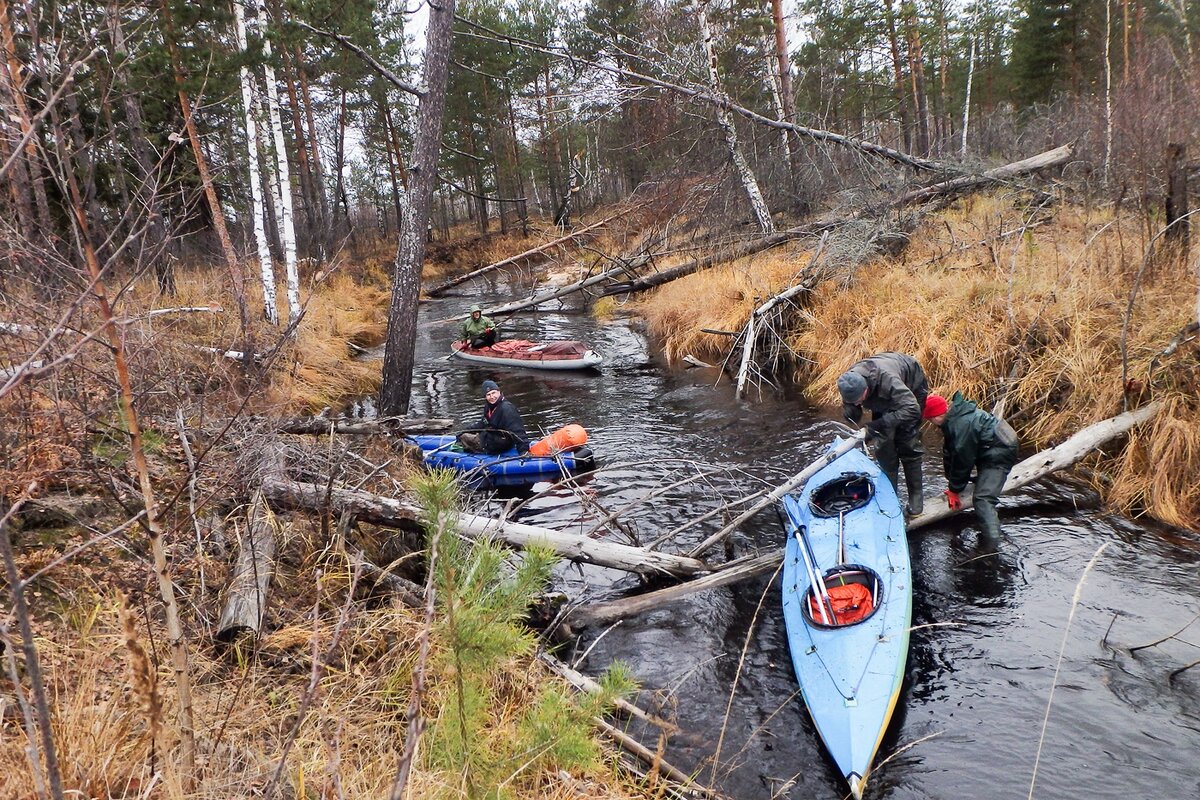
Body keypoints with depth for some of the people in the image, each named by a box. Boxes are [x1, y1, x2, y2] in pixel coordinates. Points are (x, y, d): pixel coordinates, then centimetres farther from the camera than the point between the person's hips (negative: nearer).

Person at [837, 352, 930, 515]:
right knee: (883, 445, -1)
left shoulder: (887, 379, -48)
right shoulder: (850, 383, -29)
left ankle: (916, 498, -1)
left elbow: (912, 409, -53)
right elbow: (851, 415, -14)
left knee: (907, 446, -10)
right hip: (883, 399, 5)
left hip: (911, 389, -5)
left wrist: (879, 424, -57)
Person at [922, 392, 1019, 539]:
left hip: (999, 454, -11)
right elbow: (949, 451, 7)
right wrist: (952, 481, 9)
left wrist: (954, 490, -10)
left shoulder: (963, 425, -29)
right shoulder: (953, 416, 1)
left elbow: (962, 460, -21)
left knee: (983, 499, -22)